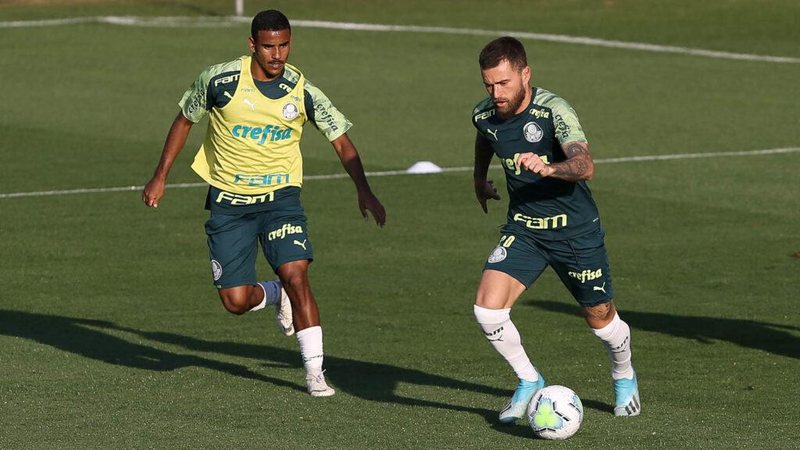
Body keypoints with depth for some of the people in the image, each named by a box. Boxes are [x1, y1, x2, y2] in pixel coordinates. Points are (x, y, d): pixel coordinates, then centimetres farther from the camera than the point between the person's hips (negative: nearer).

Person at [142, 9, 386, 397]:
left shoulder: (302, 92, -10)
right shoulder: (220, 80, -13)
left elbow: (342, 141, -4)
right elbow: (184, 120, 4)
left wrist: (364, 190, -18)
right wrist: (160, 176, 4)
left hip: (280, 197, 0)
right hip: (228, 201, 0)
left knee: (296, 275, -19)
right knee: (236, 300, -4)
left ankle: (315, 373, -9)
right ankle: (277, 296, 32)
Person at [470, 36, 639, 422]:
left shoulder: (553, 111, -24)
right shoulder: (485, 115, -7)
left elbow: (585, 167, -40)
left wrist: (547, 168, -58)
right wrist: (480, 178, 30)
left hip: (575, 230, -4)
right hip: (523, 228, 4)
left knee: (600, 318, 11)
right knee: (487, 309, -16)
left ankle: (624, 377, 44)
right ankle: (529, 382, 6)